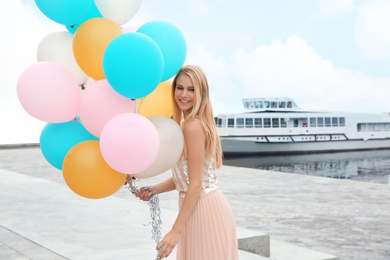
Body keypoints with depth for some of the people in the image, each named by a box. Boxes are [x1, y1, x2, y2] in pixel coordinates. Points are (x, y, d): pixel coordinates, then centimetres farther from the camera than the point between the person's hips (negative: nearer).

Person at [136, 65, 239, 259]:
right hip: (200, 208, 9)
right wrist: (153, 190, 1)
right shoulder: (188, 124, 11)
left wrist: (176, 230, -20)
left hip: (205, 209, -9)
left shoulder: (193, 126, -18)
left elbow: (195, 185, -20)